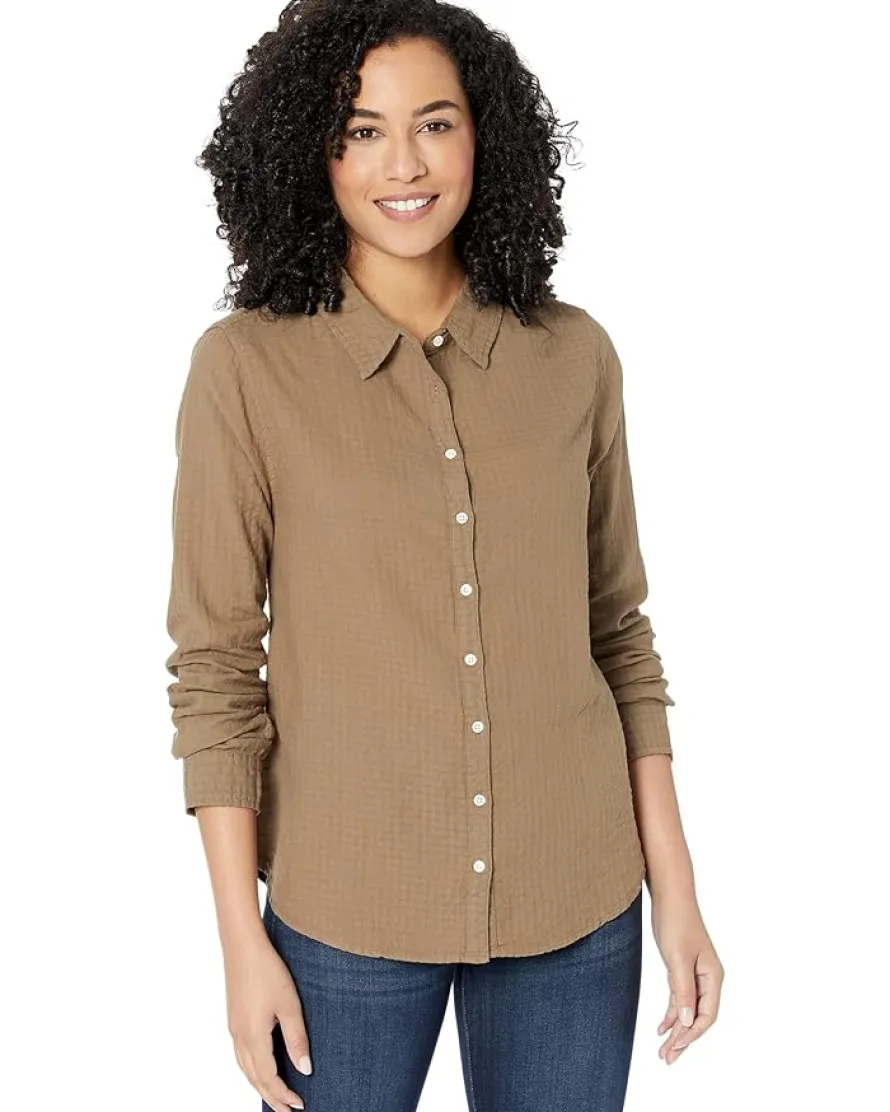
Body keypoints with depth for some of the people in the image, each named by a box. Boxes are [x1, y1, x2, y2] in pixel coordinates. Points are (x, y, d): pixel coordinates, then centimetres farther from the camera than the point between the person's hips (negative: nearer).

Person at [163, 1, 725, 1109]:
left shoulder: (574, 355, -1)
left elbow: (618, 632, 5)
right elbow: (215, 666, -6)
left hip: (578, 904, 3)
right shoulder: (246, 366, -9)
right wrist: (242, 942, -6)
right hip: (345, 908, -2)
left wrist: (673, 884, 4)